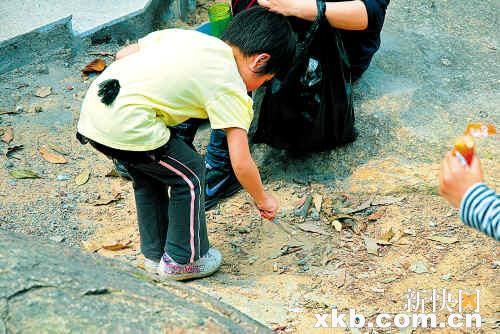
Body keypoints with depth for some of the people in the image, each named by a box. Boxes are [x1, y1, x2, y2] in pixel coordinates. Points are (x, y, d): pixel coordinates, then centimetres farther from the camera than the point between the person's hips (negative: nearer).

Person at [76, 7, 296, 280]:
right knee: (190, 175, 11)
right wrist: (263, 200, 16)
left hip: (92, 108, 8)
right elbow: (241, 164, -1)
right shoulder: (231, 89, -1)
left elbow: (123, 54, 21)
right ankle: (183, 260, 23)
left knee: (148, 175, 27)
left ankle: (155, 255, 39)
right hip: (127, 125, -8)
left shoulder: (182, 34, 18)